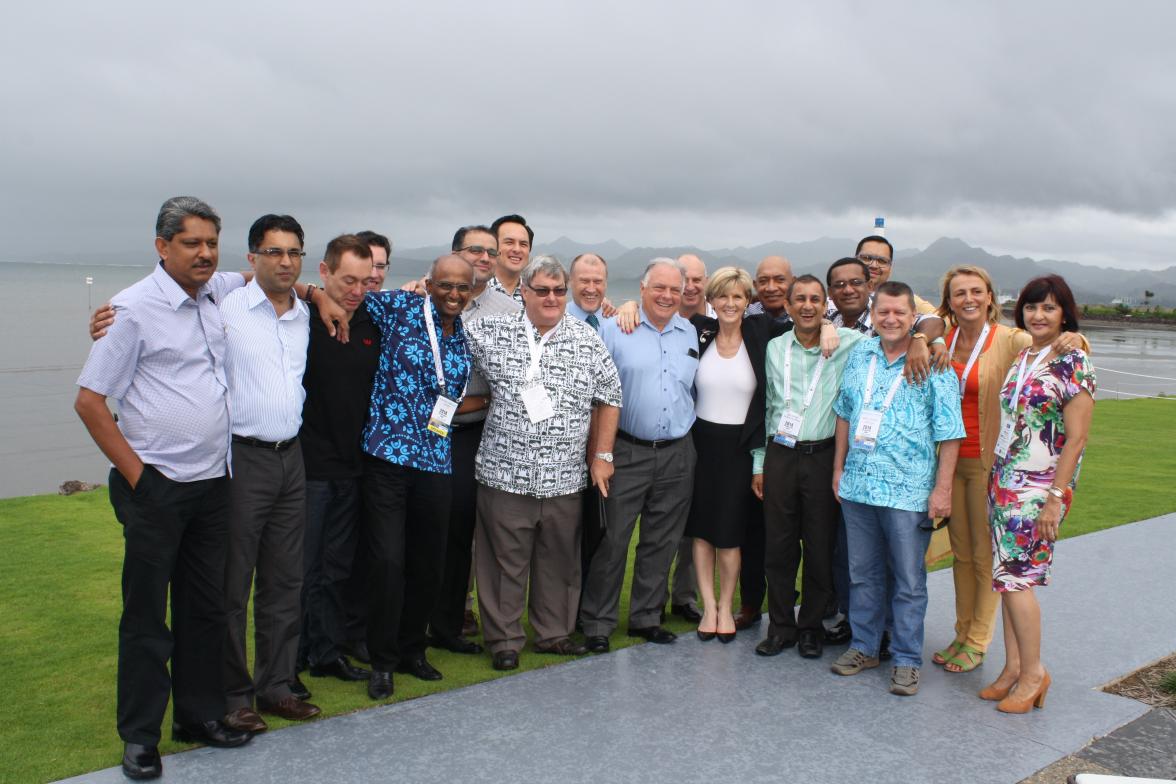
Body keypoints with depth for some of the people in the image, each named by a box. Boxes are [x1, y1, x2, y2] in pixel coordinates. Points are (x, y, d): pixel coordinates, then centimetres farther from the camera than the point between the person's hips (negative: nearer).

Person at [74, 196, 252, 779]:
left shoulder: (220, 292, 7)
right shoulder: (135, 308, -9)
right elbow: (89, 401, -9)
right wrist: (136, 475, -10)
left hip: (213, 484, 6)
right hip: (156, 487, -5)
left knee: (205, 607, 13)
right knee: (146, 613, 3)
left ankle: (199, 715, 27)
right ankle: (139, 736, 16)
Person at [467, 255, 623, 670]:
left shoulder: (587, 340, 4)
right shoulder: (492, 331, -1)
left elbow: (609, 397, 10)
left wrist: (603, 455, 8)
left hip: (565, 477, 2)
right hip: (504, 474, -2)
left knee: (560, 559, 12)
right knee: (505, 559, 6)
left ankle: (554, 632, 30)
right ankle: (504, 638, 22)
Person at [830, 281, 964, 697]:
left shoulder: (933, 366, -6)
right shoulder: (859, 355, 8)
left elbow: (949, 434, -7)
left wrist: (943, 488, -11)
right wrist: (839, 468, 14)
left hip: (908, 490, -4)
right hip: (857, 485, 5)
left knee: (909, 581, 4)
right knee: (862, 573, 15)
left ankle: (907, 659, 17)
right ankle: (864, 646, 29)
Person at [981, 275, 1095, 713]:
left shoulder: (1072, 363, -9)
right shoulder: (1018, 359, 12)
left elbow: (1077, 437, -13)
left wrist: (1056, 498, -17)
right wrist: (994, 476, 13)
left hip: (1040, 486, -7)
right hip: (1003, 480, 7)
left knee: (1014, 576, -7)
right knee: (1008, 576, 8)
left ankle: (1033, 672, 8)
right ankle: (1013, 668, 18)